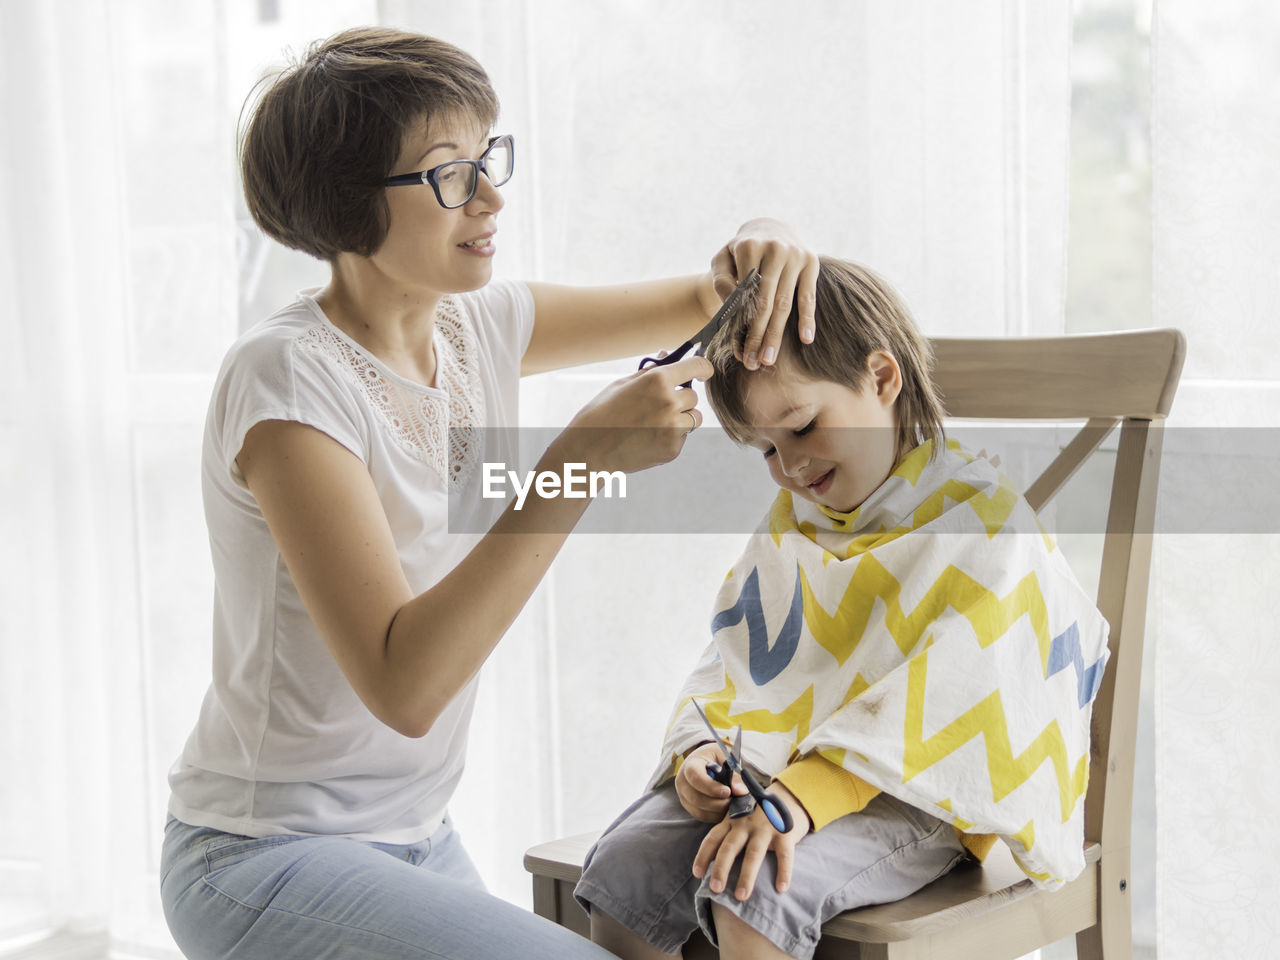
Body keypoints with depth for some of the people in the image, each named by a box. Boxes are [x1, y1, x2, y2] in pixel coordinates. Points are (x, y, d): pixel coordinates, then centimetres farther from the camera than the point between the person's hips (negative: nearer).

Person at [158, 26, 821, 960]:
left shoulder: (478, 324, 1)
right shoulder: (287, 380, -21)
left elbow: (700, 305, 15)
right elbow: (402, 685, -29)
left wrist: (761, 250, -10)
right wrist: (584, 457, -32)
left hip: (415, 839, 8)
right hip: (267, 860, -8)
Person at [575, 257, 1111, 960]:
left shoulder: (982, 524, -11)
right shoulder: (789, 520, 14)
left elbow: (928, 710, -21)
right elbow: (736, 660, 14)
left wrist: (801, 795, -32)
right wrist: (699, 748, -9)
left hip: (912, 798, -7)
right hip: (770, 769, 7)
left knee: (753, 893, -33)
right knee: (620, 874, -16)